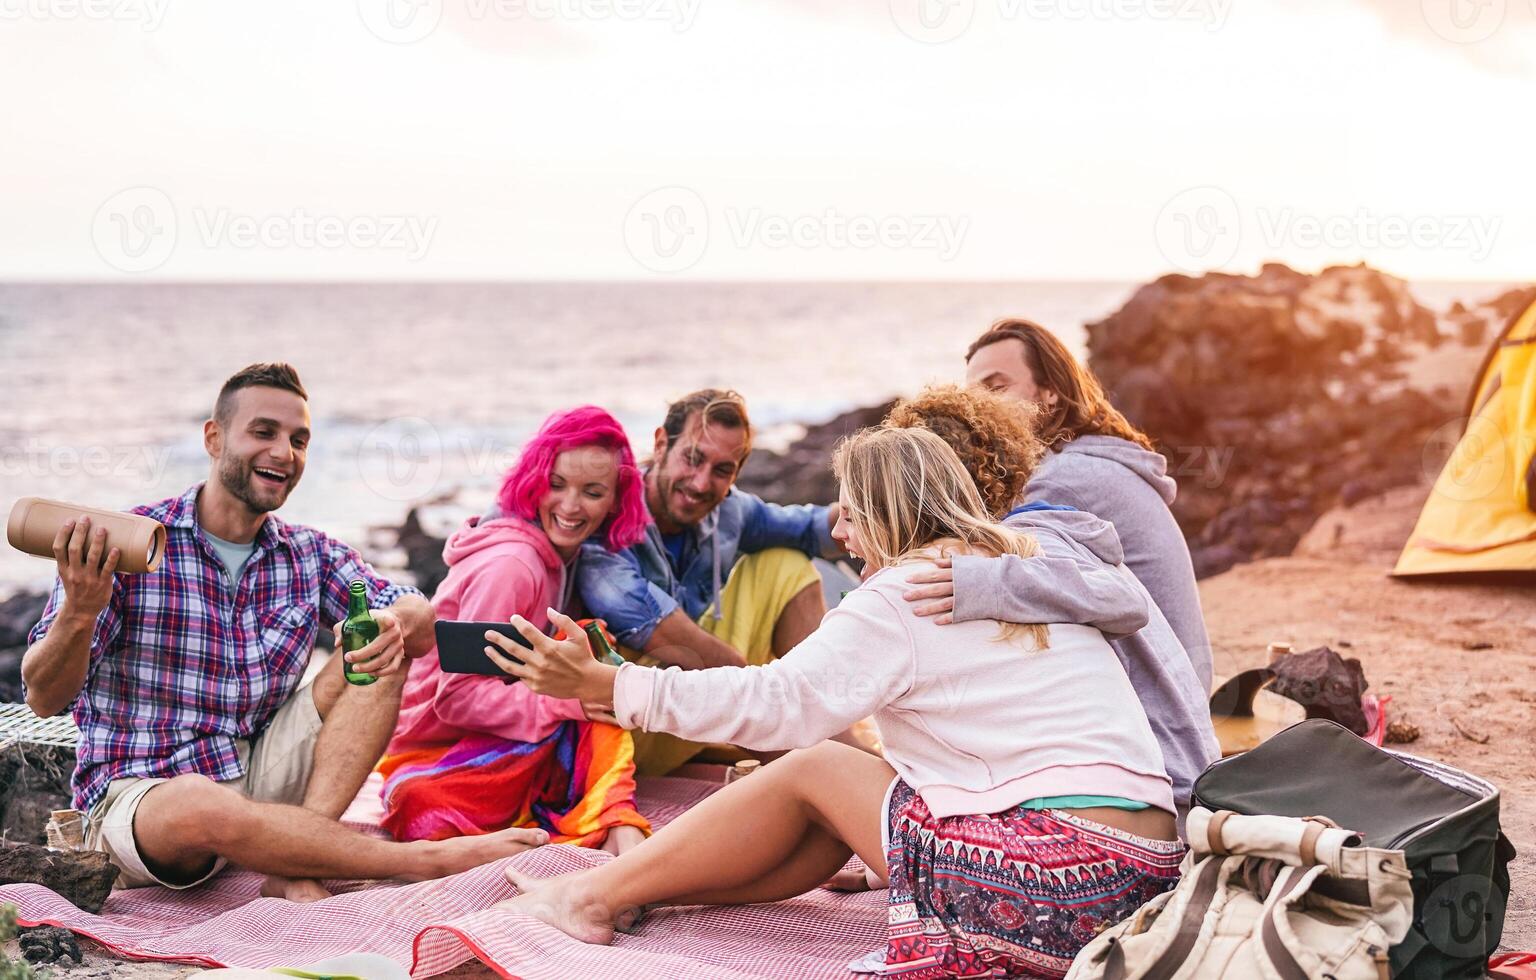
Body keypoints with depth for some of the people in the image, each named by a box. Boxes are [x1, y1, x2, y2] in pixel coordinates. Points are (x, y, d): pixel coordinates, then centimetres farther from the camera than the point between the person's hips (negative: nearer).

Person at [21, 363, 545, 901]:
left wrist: (396, 623, -28)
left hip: (260, 779, 5)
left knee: (381, 655, -8)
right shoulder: (125, 544, -9)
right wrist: (79, 612, -33)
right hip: (139, 793, -5)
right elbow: (44, 697, -12)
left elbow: (423, 623, -3)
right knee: (197, 806, -39)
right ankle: (428, 858, -26)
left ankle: (298, 868, -23)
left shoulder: (311, 554, 6)